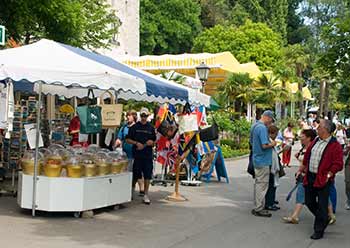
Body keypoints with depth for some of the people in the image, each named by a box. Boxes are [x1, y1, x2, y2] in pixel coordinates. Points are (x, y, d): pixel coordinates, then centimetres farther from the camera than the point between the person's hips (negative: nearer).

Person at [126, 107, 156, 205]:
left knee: (147, 175, 0)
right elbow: (128, 139, 3)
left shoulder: (151, 128, 10)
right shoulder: (135, 127, 3)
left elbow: (154, 141, 16)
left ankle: (146, 195, 8)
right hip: (137, 154, -2)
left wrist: (151, 142, -6)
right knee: (136, 175, 3)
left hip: (148, 155, 2)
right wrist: (136, 143, -11)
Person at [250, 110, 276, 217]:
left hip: (256, 159, 10)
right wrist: (272, 144, -8)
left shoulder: (254, 126, 11)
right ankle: (259, 209, 2)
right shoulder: (262, 128, -19)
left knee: (258, 183, 16)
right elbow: (265, 145, -27)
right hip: (263, 161, -10)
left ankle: (257, 206, 23)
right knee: (262, 184, -3)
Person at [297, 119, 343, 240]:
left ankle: (319, 231, 11)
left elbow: (338, 164, -13)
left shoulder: (335, 145, -11)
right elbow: (307, 156, 21)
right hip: (309, 177, 7)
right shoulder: (315, 141, 11)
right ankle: (324, 219, 37)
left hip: (323, 180, -7)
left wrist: (328, 175, -17)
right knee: (309, 202, 14)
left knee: (322, 206, -1)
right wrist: (301, 169, 20)